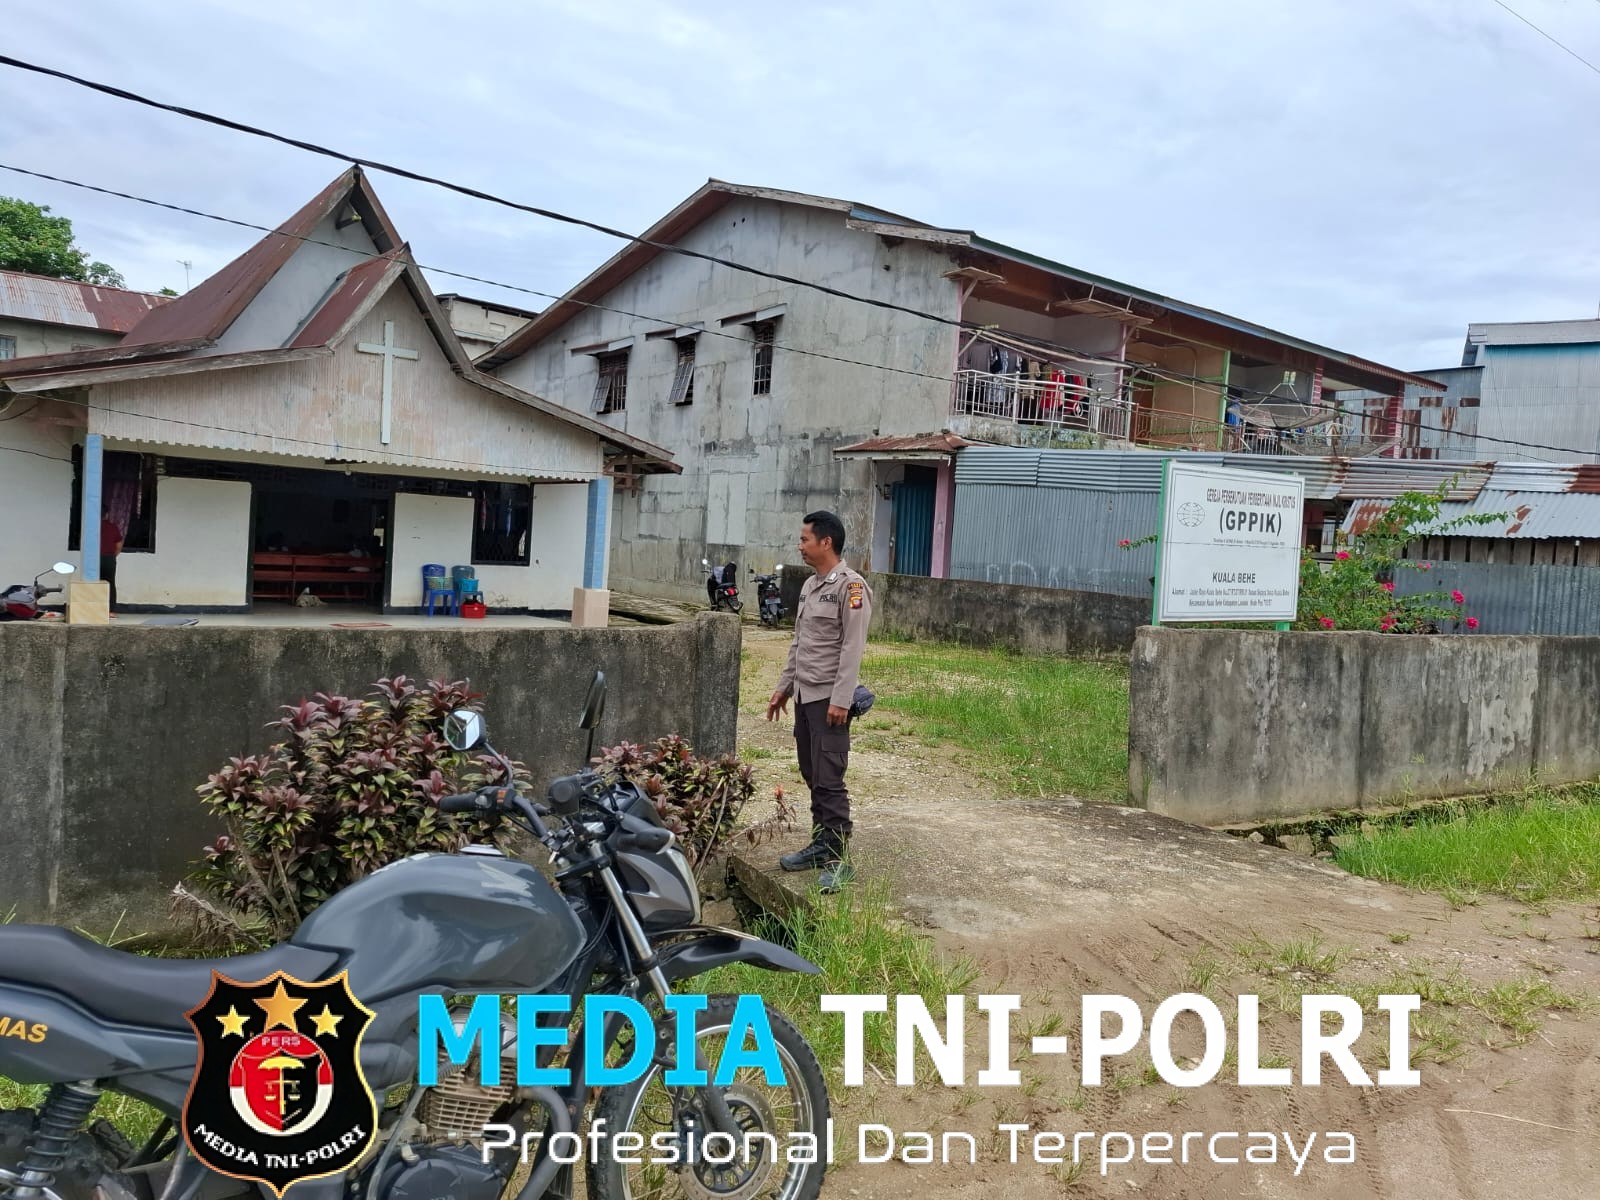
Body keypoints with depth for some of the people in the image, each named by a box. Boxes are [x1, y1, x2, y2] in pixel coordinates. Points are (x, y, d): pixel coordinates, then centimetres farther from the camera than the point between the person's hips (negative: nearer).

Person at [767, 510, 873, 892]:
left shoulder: (850, 586, -12)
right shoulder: (809, 585, 15)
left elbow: (852, 648, -17)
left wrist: (840, 700, -21)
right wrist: (783, 687, 19)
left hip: (829, 699, -8)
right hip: (803, 696, 8)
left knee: (829, 780, -8)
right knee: (812, 777, 13)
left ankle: (839, 859, -2)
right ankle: (821, 845, 22)